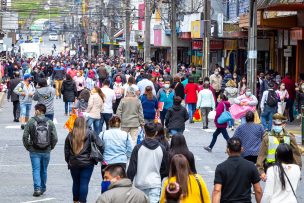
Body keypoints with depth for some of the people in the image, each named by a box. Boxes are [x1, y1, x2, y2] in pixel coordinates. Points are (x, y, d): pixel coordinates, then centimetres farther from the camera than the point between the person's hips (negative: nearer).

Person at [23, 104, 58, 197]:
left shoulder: (31, 122, -7)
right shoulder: (50, 122, -1)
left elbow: (25, 137, -9)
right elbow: (55, 138, -4)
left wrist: (28, 147, 4)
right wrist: (51, 147, 10)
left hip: (34, 151, -2)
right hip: (46, 151, 2)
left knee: (36, 170, 1)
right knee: (44, 170, 15)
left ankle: (37, 188, -10)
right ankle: (43, 188, 23)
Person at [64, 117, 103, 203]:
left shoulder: (70, 135, 1)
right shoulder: (90, 133, -6)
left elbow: (66, 150, 7)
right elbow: (99, 145, -12)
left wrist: (68, 161, 18)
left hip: (74, 163, 3)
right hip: (87, 163, -3)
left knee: (76, 183, 15)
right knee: (84, 183, -2)